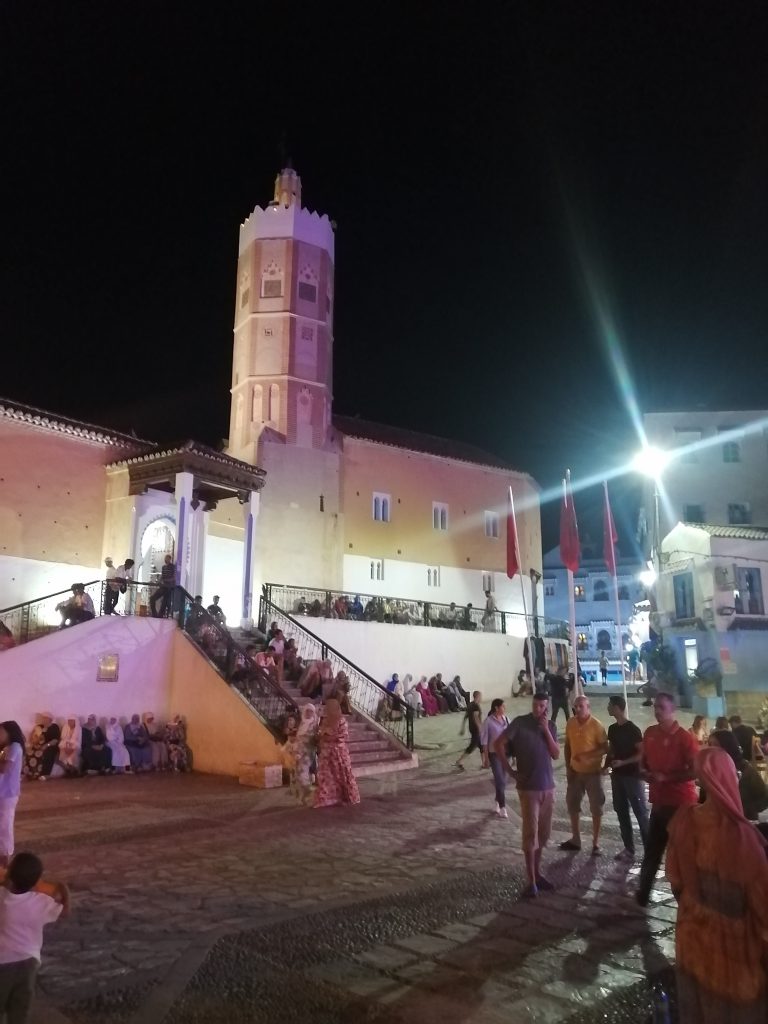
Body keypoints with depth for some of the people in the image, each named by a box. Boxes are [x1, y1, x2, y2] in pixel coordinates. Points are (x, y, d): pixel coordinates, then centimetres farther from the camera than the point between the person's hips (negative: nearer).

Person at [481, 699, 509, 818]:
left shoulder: (506, 719, -1)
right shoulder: (488, 722, -15)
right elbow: (484, 741, -10)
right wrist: (486, 758, -10)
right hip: (494, 754, -5)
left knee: (503, 780, 13)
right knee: (499, 781, -5)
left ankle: (497, 802, 33)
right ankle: (502, 807, 5)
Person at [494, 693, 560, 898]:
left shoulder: (551, 727, 5)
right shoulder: (520, 722, -10)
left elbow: (556, 755, -2)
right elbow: (498, 744, -11)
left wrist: (546, 730, -12)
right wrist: (510, 771, -10)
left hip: (548, 787, 5)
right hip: (528, 787, -5)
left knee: (543, 833, 12)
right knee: (531, 833, -4)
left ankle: (537, 873, 25)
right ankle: (531, 881, 3)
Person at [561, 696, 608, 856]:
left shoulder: (596, 725, -17)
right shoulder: (570, 723, -2)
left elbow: (605, 748, -15)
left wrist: (585, 755, -25)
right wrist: (568, 767, 3)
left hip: (593, 772, -5)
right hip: (575, 771, 5)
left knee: (596, 808, 6)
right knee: (572, 805, 14)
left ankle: (596, 843, 17)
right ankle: (575, 839, 29)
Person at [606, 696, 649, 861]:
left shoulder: (632, 729, -14)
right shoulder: (612, 729, 7)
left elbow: (642, 753, -14)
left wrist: (623, 762, -21)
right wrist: (607, 765, 4)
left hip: (633, 776, -7)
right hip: (617, 776, 7)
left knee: (640, 813, -3)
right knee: (621, 812, 10)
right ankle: (629, 849, 19)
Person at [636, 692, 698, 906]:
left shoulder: (684, 737, -15)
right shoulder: (650, 733, 4)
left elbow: (695, 771, -18)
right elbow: (644, 762, 16)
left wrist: (666, 777, -21)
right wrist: (645, 773, -5)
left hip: (681, 802, -6)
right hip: (658, 801, 6)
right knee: (652, 850, 15)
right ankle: (643, 893, 27)